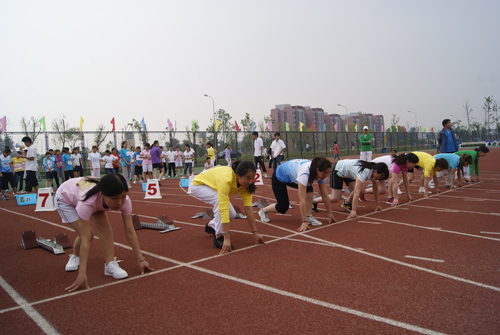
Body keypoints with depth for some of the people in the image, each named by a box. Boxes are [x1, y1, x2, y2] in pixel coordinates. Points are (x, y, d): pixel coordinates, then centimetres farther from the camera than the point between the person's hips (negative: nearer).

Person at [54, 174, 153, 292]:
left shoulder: (124, 200, -34)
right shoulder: (88, 202, -46)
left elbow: (130, 231, -25)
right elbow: (85, 240, -40)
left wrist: (141, 259, -24)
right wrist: (82, 274, -39)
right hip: (64, 197, -4)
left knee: (105, 227, -19)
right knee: (87, 235, -12)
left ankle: (110, 264, -10)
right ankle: (75, 257, 19)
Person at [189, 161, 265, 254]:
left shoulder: (245, 182, -22)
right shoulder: (226, 179, -42)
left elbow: (248, 207, -20)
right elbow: (224, 209, -45)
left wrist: (255, 233, -21)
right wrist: (227, 239, -45)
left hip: (212, 187, 7)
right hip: (197, 185, -7)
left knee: (232, 215, -6)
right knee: (220, 201, -34)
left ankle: (211, 226, 25)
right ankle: (219, 237, -19)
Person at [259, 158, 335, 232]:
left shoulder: (321, 173, -22)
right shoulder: (304, 173, -43)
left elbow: (325, 195, -13)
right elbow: (302, 199, -44)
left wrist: (330, 214, -11)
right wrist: (304, 222, -43)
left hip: (292, 176, 6)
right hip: (279, 177, -6)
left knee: (309, 189, -20)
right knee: (283, 207, -7)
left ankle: (308, 216, -9)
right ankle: (263, 211, 21)